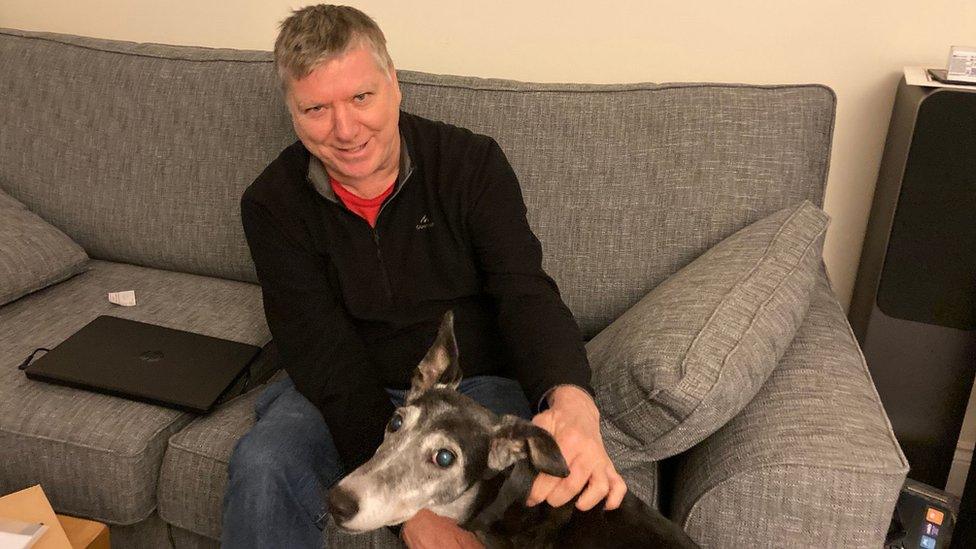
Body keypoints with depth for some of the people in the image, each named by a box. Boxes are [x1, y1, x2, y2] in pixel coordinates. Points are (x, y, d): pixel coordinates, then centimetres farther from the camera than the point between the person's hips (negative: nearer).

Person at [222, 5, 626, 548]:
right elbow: (325, 355, -17)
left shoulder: (473, 163, -11)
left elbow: (527, 294, -22)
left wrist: (572, 402, -46)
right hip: (342, 394, 1)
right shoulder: (273, 203, -9)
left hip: (476, 382, 0)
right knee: (262, 468, -29)